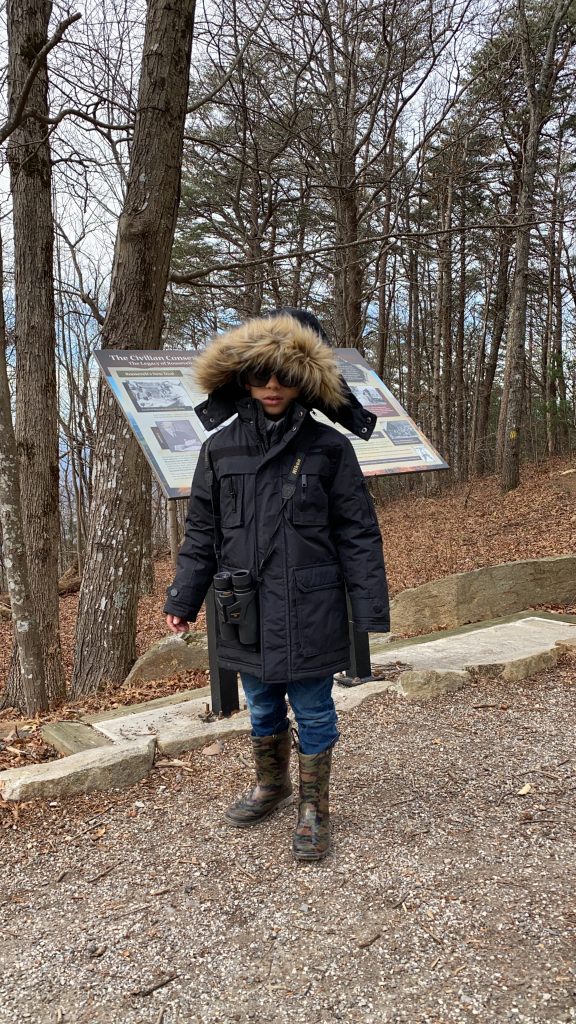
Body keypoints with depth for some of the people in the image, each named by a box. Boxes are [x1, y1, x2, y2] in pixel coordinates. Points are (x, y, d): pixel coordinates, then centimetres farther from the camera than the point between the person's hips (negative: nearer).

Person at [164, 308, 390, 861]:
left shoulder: (329, 448, -5)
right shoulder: (221, 448, 2)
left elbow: (358, 534, -3)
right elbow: (201, 532, 8)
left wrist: (370, 609, -6)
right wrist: (183, 598, 6)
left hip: (310, 614, -3)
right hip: (246, 614, 3)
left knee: (313, 712, 10)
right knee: (263, 709, 20)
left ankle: (313, 807, 31)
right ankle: (270, 786, 45)